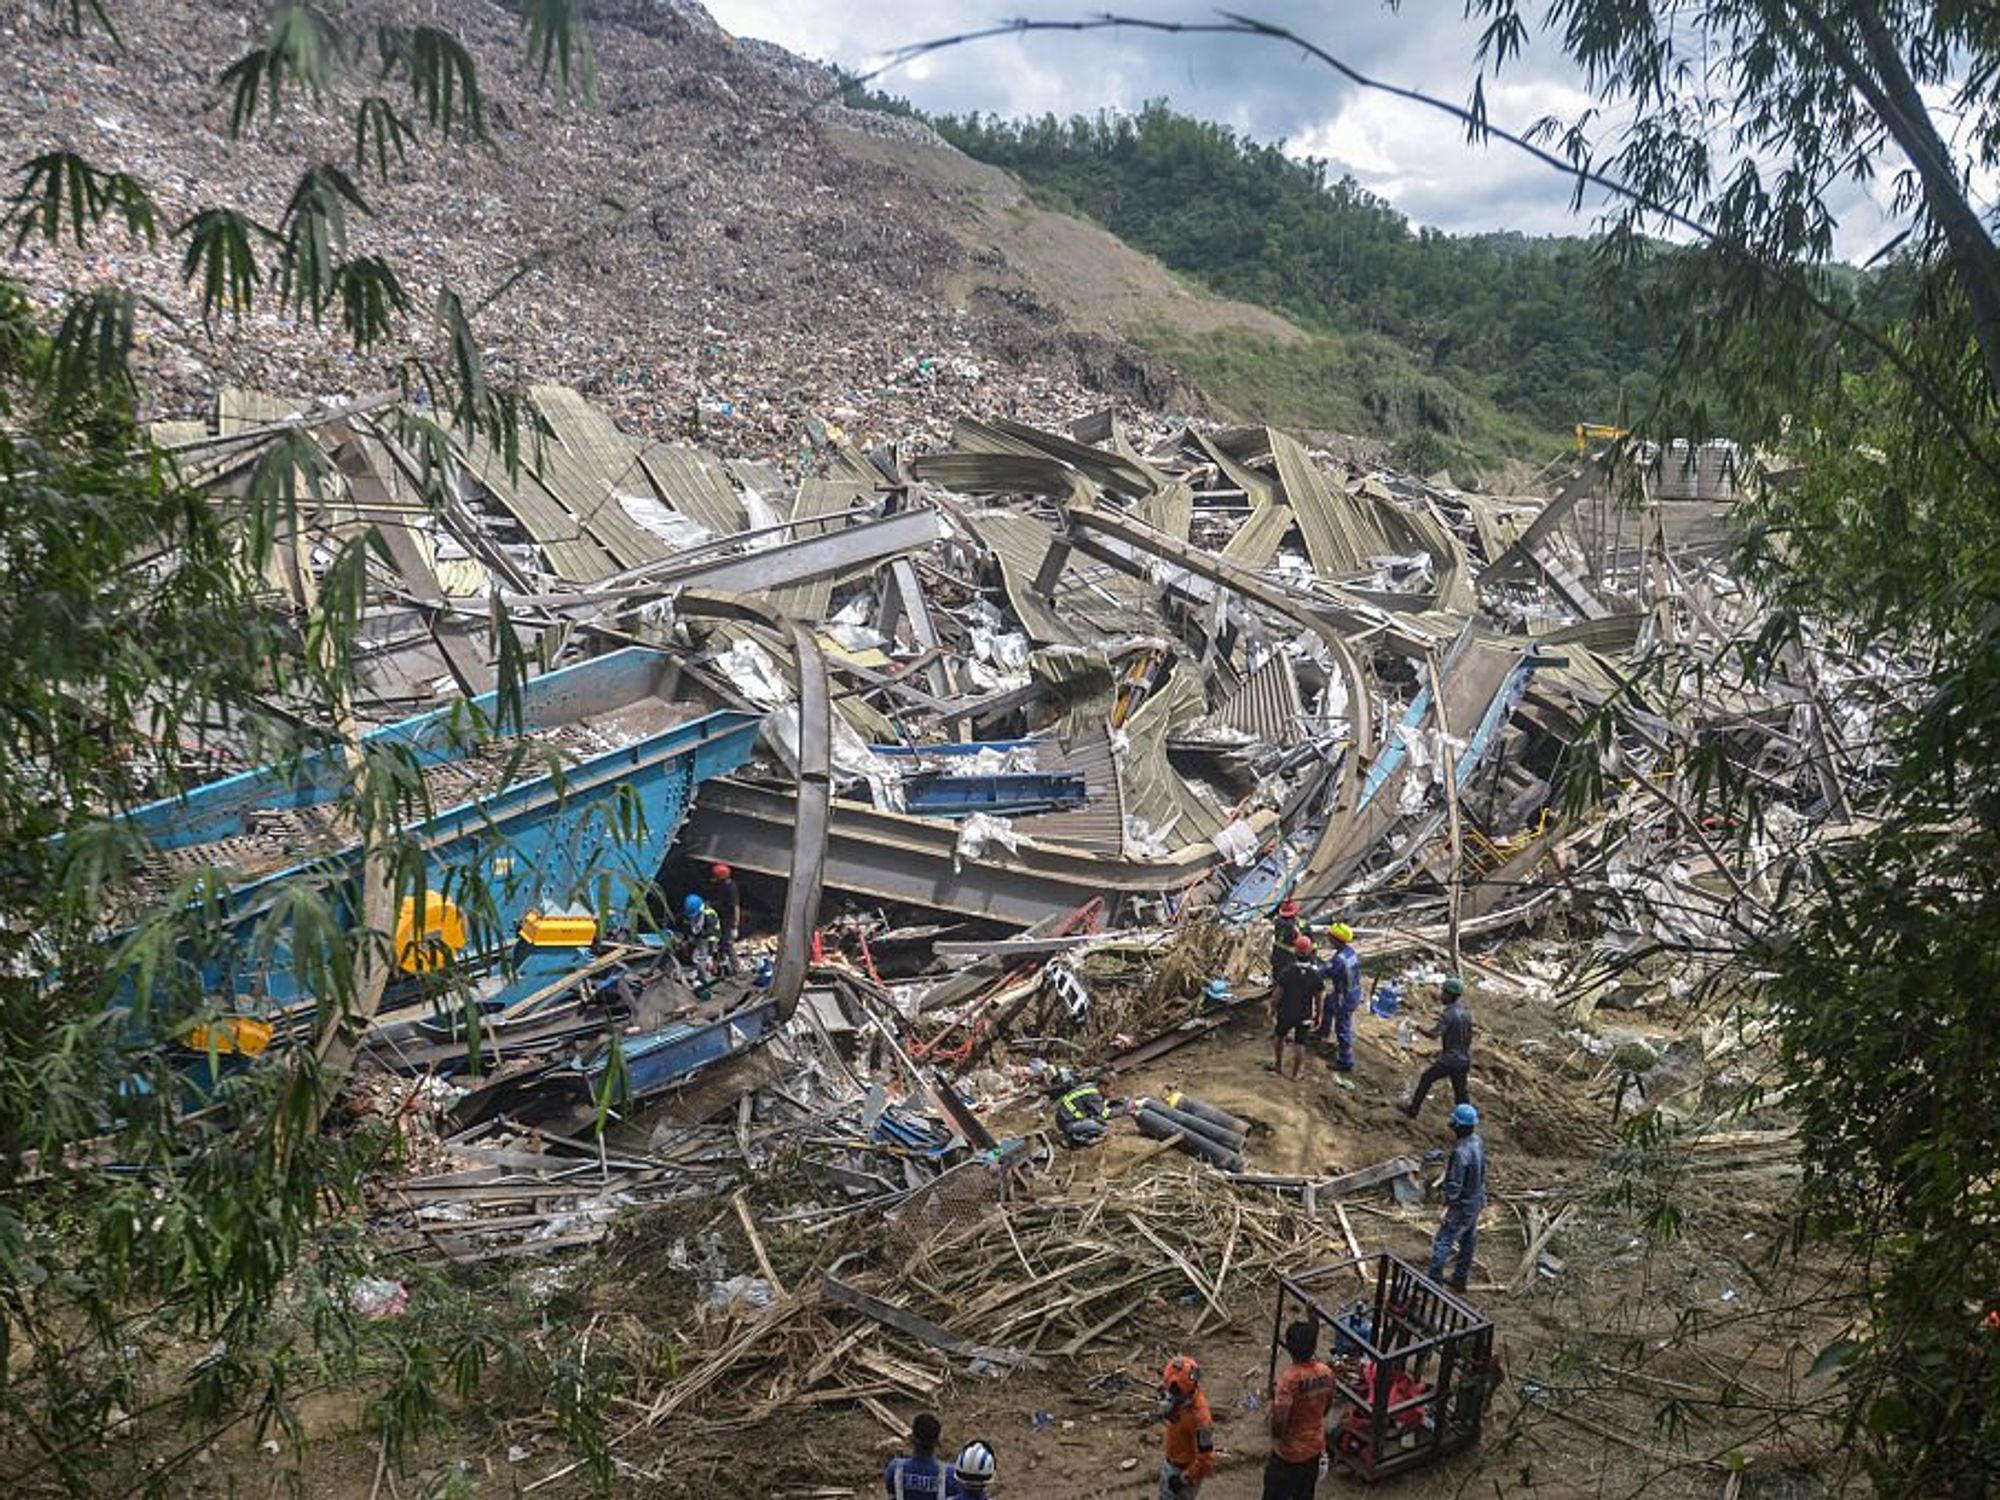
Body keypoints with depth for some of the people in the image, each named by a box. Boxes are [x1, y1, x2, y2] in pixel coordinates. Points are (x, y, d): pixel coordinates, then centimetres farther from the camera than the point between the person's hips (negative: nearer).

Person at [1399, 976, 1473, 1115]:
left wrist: (1419, 1027, -15)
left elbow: (1434, 1033, -30)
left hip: (1450, 1060, -7)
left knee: (1426, 1078, 11)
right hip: (1464, 1060, 7)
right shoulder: (1466, 1013, 8)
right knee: (1460, 1091, 14)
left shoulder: (1448, 1014, -18)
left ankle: (1413, 1109, 20)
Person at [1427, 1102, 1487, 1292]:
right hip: (1476, 1200, 9)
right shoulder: (1478, 1142, -4)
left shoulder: (1461, 1152, -32)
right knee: (1468, 1240, 20)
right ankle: (1461, 1279, 33)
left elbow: (1454, 1184, -27)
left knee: (1442, 1242, 3)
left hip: (1462, 1205, -9)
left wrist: (1446, 1208, -19)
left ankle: (1433, 1281, 12)